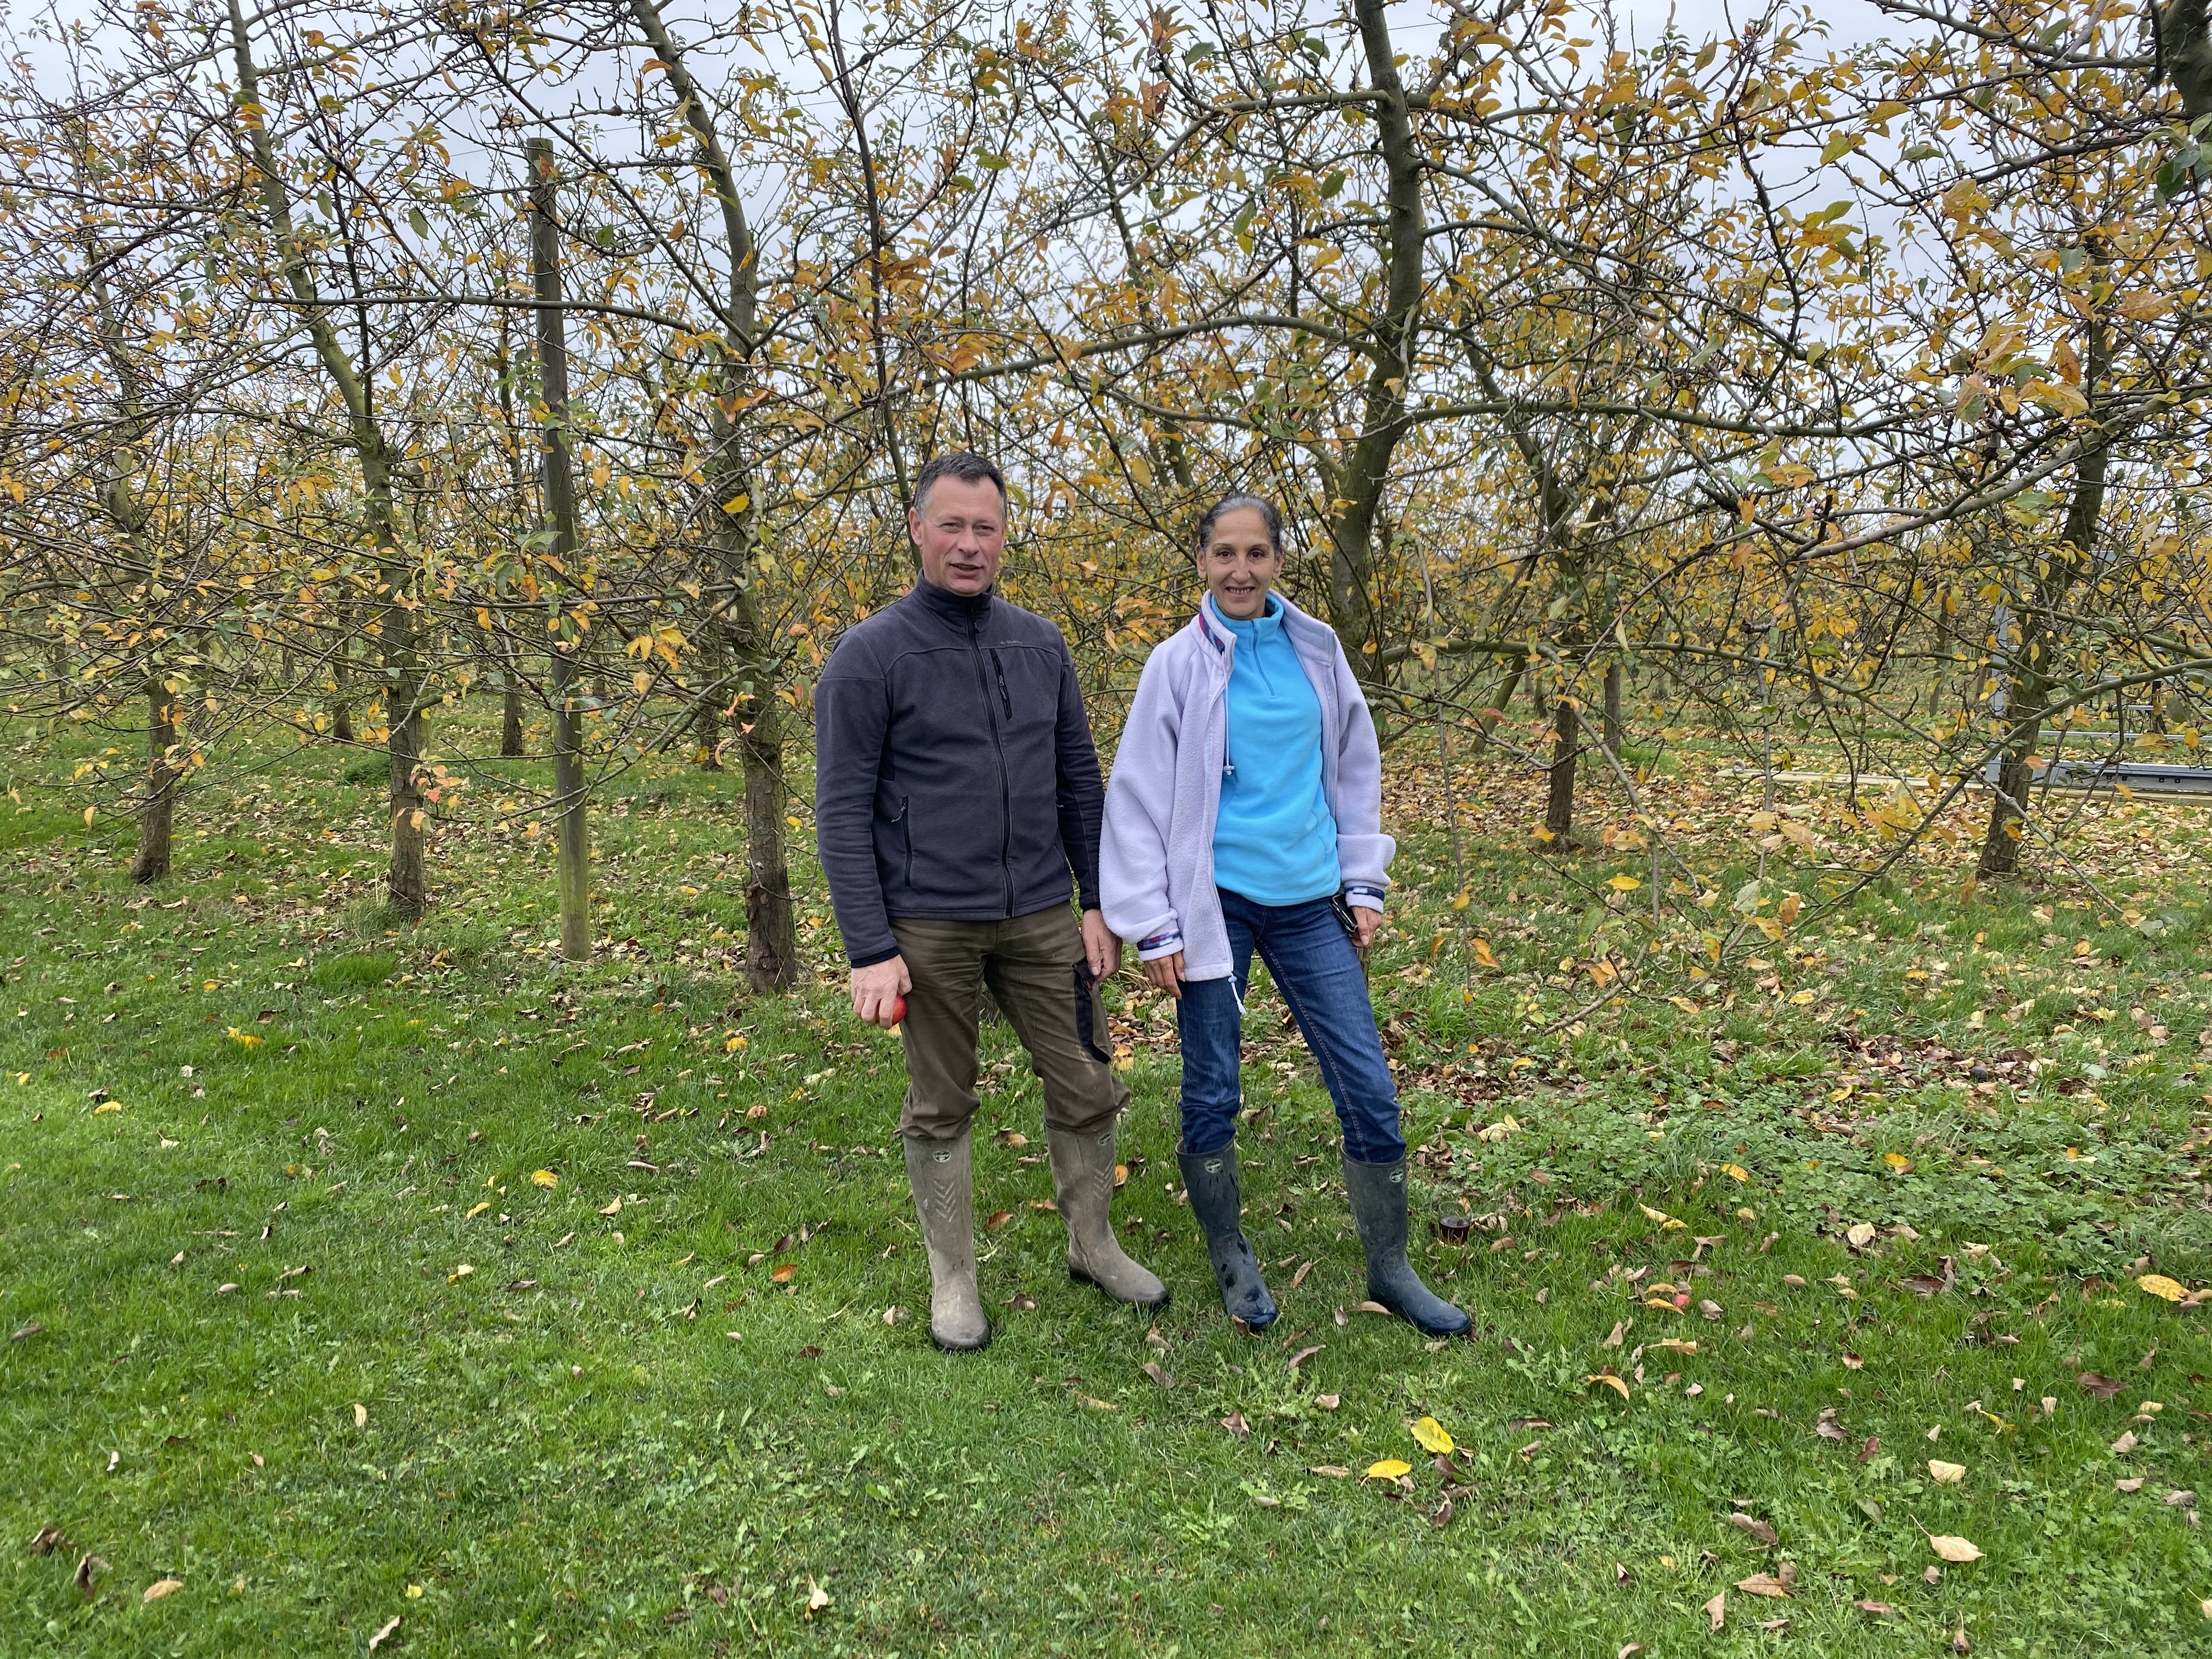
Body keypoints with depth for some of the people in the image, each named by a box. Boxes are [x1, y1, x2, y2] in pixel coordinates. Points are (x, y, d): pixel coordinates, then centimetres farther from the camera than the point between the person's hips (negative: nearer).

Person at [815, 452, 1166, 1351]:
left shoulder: (1041, 645, 7)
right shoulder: (870, 655, -7)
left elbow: (1079, 782, 11)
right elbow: (843, 813, -9)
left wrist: (1099, 902, 7)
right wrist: (870, 950, -13)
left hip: (1041, 917, 4)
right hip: (931, 929, -4)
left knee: (1088, 1089, 10)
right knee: (941, 1108, 10)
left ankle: (1094, 1246, 32)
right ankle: (953, 1280, 28)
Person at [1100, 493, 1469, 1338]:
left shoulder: (1316, 649, 4)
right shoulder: (1179, 663, -5)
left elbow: (1354, 770, 13)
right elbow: (1140, 798, -4)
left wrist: (1364, 882, 9)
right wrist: (1154, 927, -7)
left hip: (1309, 902, 3)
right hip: (1215, 905, -3)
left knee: (1370, 1088, 4)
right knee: (1211, 1095, 7)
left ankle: (1390, 1269, 22)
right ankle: (1232, 1263, 28)